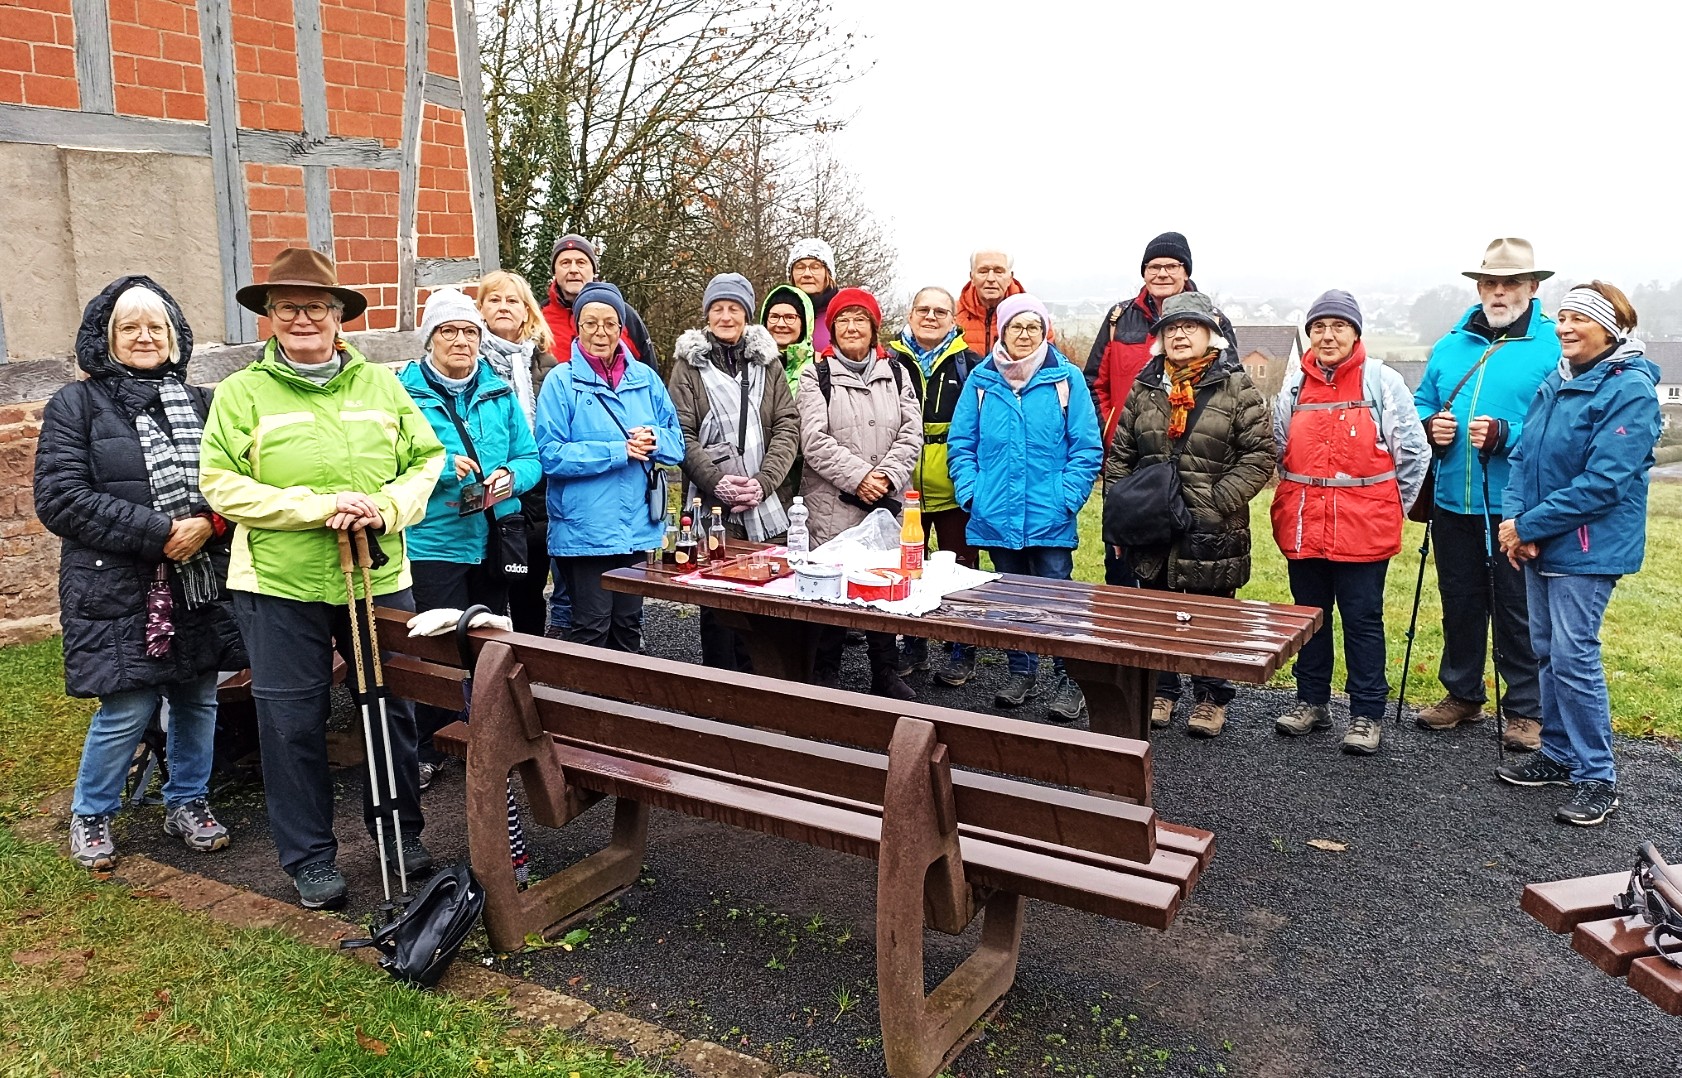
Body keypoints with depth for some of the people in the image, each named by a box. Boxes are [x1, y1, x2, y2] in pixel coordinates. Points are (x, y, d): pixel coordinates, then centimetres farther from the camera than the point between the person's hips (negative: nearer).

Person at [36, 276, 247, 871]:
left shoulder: (200, 403, 12)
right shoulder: (76, 404, 0)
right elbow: (59, 496, -10)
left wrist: (209, 525, -13)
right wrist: (160, 532, -17)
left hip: (202, 586, 4)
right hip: (119, 591, -4)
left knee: (197, 700, 11)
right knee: (127, 710, -2)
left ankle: (187, 802, 31)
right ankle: (90, 815, 23)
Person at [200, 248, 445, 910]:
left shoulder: (381, 383, 8)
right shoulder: (243, 392, 0)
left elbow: (427, 460, 7)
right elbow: (222, 484, -8)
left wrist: (387, 507, -12)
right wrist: (321, 507, -17)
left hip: (380, 577, 2)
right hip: (280, 585, -2)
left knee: (392, 708, 12)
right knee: (293, 723, 6)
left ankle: (400, 830, 32)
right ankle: (309, 857, 23)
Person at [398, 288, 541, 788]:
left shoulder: (500, 393, 8)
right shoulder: (404, 392, -4)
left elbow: (530, 457, 6)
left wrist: (510, 476, -14)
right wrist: (440, 466, -23)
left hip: (494, 539, 4)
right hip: (432, 544, -4)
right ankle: (429, 750, 19)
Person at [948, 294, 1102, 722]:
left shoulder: (1066, 379, -2)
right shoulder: (981, 381, 4)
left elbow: (1087, 448, -2)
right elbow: (960, 443, 8)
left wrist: (1067, 498, -10)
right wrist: (970, 492, -3)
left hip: (1049, 517, -3)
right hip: (996, 514, 3)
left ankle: (1071, 679, 13)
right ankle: (1020, 671, 29)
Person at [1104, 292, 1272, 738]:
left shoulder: (1236, 388, -3)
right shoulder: (1144, 388, 8)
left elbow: (1259, 454, -7)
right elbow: (1120, 454, 13)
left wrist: (1218, 500, -15)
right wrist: (1120, 501, 3)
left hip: (1213, 532, -3)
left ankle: (1210, 698, 23)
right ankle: (1160, 691, 28)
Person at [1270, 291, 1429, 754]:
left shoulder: (1382, 381, -4)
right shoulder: (1295, 384, 8)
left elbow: (1413, 451, -1)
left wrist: (1391, 508, 4)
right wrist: (1300, 499, 15)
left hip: (1363, 529, -4)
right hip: (1302, 526, 4)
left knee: (1363, 620, 3)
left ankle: (1367, 713, 14)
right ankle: (1312, 701, 27)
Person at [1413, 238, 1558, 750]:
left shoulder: (1554, 347, -7)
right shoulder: (1449, 347, 10)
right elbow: (1421, 403, 18)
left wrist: (1505, 435, -25)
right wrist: (1429, 426, -4)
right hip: (1453, 504, 5)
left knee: (1518, 610, 5)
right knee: (1459, 604, 17)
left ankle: (1525, 709, 21)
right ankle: (1462, 694, 33)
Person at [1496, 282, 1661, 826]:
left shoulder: (1631, 390, -15)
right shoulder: (1556, 381, 9)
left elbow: (1602, 482, -22)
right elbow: (1523, 456, 8)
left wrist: (1527, 526, -19)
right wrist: (1513, 517, -8)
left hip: (1589, 547, -8)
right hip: (1541, 543, 8)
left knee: (1574, 657, -7)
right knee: (1548, 651, 14)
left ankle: (1597, 778, 6)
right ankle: (1558, 755, 28)